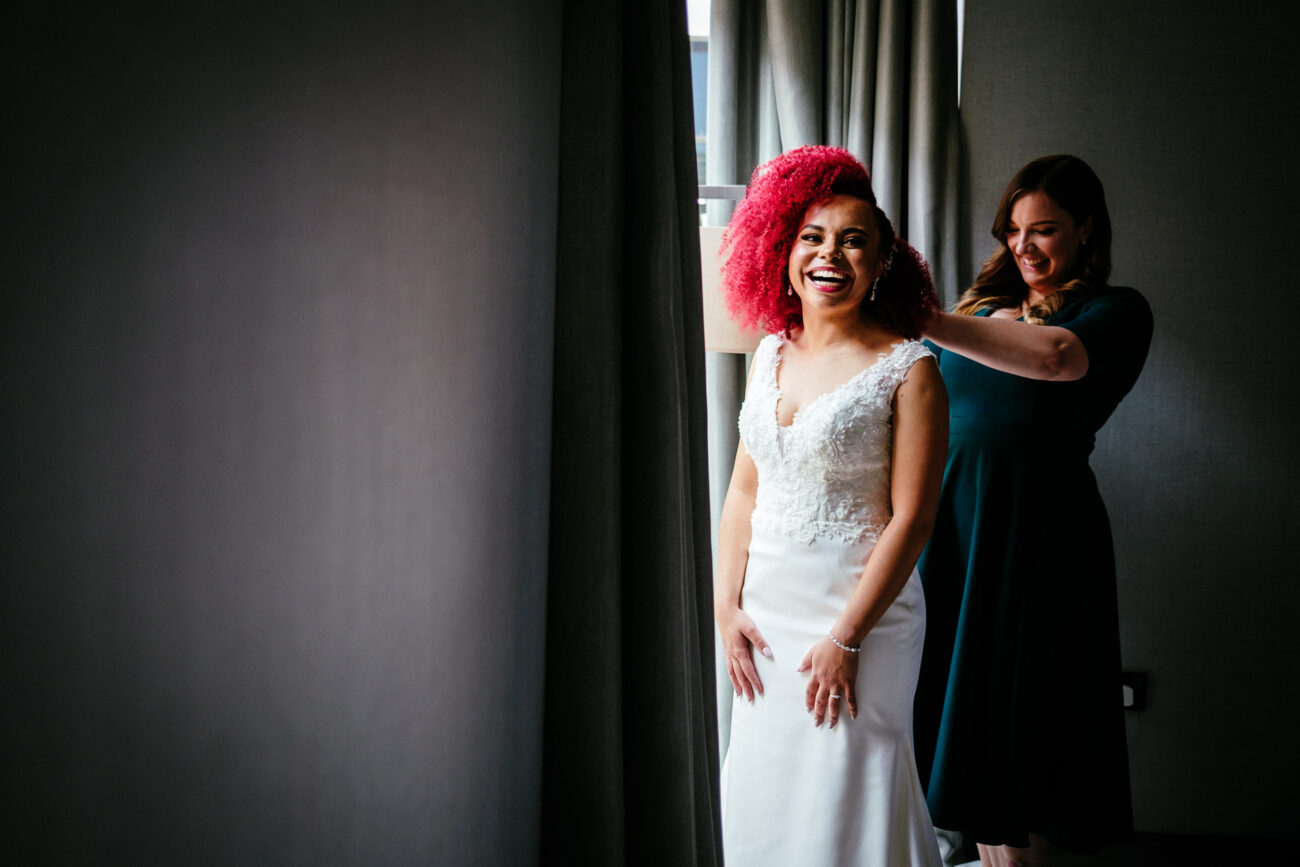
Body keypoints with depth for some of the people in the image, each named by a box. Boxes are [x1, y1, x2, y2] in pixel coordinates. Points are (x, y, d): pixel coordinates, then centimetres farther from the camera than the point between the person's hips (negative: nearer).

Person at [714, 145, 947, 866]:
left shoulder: (908, 370, -11)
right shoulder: (771, 354, 7)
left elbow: (910, 517, -14)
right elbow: (744, 489, 10)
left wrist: (845, 637, -16)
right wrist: (727, 608, 2)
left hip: (861, 615, -5)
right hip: (766, 612, 6)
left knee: (842, 802, 2)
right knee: (761, 794, 13)